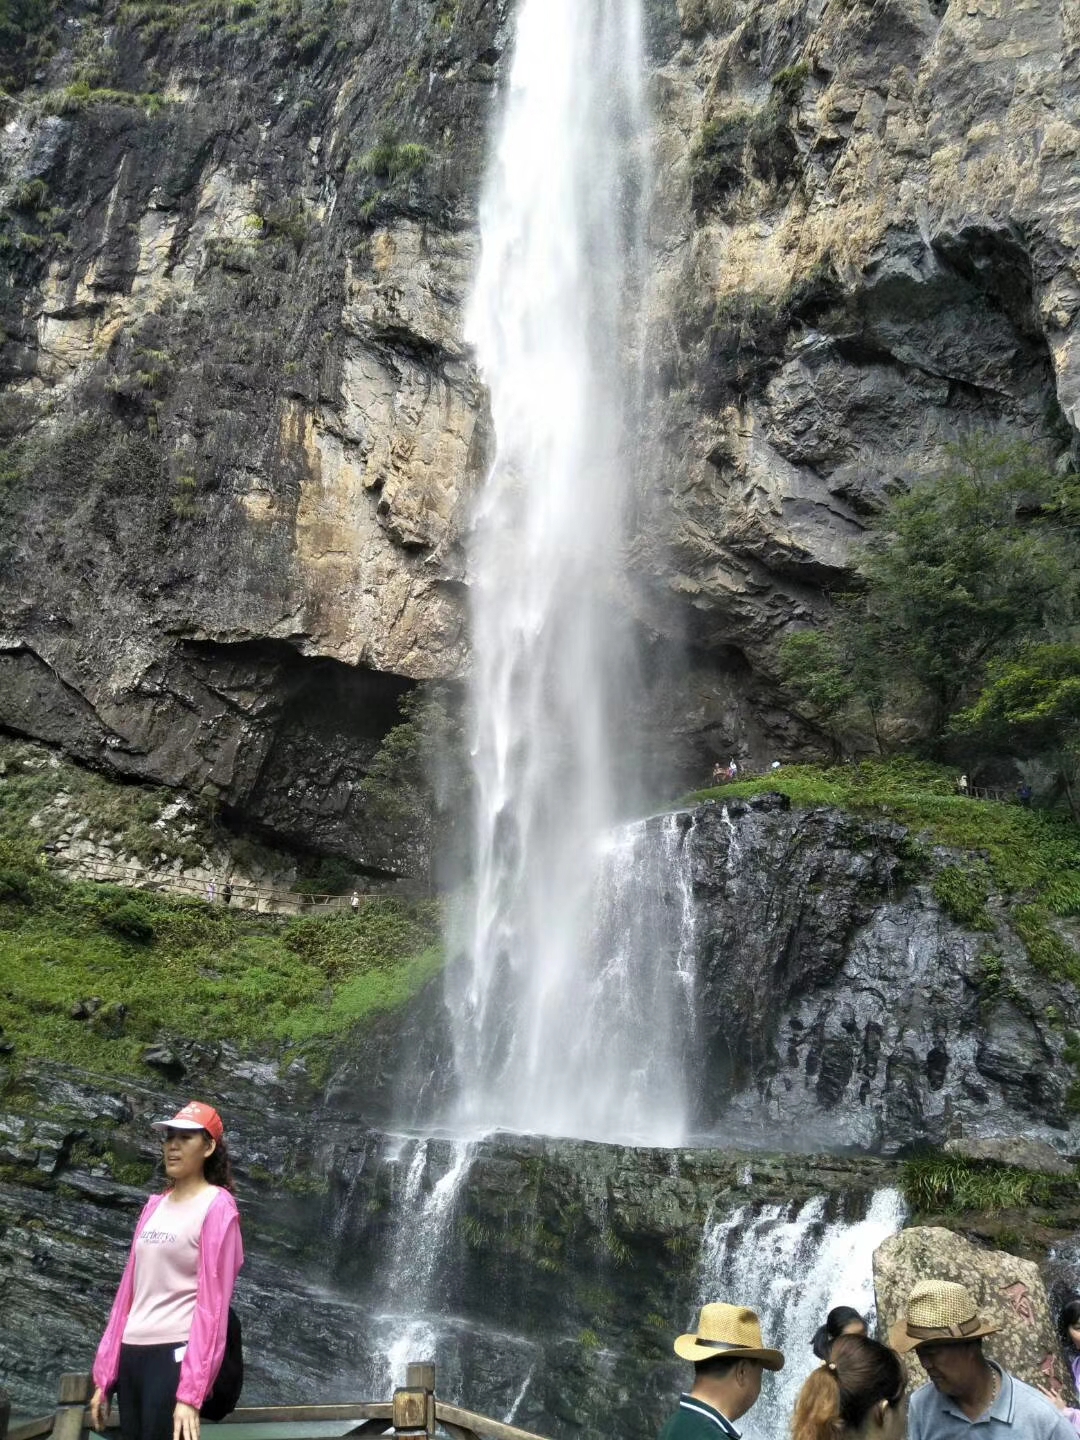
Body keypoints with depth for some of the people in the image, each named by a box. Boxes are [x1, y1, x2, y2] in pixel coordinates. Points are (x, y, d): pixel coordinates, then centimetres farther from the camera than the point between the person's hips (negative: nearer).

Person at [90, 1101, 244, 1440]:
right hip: (132, 1354, 7)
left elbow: (212, 1302, -14)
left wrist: (190, 1392, -20)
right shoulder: (154, 1205, 13)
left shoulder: (217, 1206, -8)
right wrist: (104, 1376, 11)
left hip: (174, 1355, -7)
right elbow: (129, 1290, 13)